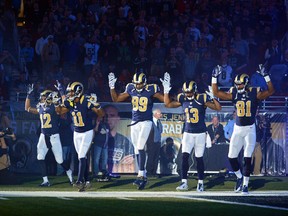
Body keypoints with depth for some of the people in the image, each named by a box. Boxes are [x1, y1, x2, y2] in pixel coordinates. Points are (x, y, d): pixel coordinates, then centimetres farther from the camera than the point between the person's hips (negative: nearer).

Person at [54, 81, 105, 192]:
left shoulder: (87, 102, -21)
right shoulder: (69, 103, -3)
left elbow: (101, 114, -21)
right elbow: (60, 111, 13)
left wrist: (96, 104, -36)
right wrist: (56, 103, -1)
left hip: (87, 133, -6)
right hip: (76, 133, 6)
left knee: (82, 156, -13)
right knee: (82, 157, 9)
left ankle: (80, 181, -14)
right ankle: (86, 181, 15)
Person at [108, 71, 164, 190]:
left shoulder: (151, 90, -9)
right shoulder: (131, 89, 3)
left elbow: (166, 100, -9)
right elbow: (116, 99, 13)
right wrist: (112, 86, 4)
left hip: (146, 122, -5)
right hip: (134, 123, 5)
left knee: (140, 147, -18)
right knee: (137, 150, 6)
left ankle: (141, 175, -18)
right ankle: (144, 176, 14)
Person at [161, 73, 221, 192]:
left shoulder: (201, 99, -11)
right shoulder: (183, 99, 1)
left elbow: (218, 107, -14)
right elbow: (168, 104, 11)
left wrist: (212, 97, -27)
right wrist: (166, 90, 4)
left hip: (200, 133, -3)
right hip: (188, 133, 3)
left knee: (199, 158, 3)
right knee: (184, 156, -9)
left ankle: (200, 183, 14)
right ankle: (184, 182, -7)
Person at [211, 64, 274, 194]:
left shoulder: (254, 94, -7)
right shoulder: (234, 95, 2)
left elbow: (270, 91, -16)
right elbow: (216, 93, 4)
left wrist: (266, 76, -23)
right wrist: (214, 78, -2)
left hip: (250, 129, -4)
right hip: (237, 129, 4)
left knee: (247, 158, -8)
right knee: (231, 157, 3)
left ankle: (245, 185, -1)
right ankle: (239, 177, 27)